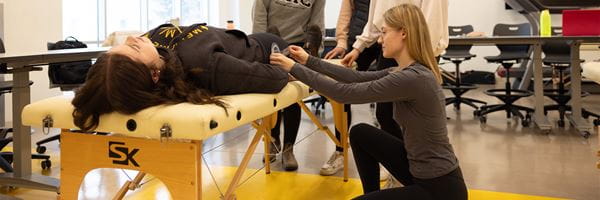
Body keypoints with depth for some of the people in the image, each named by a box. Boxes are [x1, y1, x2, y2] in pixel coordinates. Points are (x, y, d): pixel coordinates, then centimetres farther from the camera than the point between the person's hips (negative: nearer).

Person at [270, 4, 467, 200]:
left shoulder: (412, 78, -26)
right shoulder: (409, 72, 3)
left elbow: (345, 93, -22)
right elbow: (359, 78, 9)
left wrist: (295, 68, -14)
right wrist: (309, 61, 9)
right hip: (423, 173, 9)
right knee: (360, 133, 14)